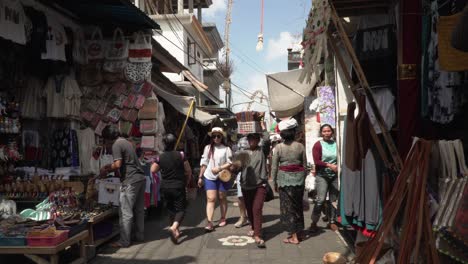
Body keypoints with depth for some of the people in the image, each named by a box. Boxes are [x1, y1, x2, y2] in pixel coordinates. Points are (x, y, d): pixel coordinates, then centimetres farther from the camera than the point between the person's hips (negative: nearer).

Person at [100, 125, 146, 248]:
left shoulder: (116, 145, -8)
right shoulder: (127, 142, 20)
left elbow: (118, 164, -16)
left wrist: (106, 170, 0)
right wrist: (109, 167, 21)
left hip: (130, 181, -9)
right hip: (141, 178, 9)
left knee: (125, 212, -4)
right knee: (139, 209, 16)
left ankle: (124, 241, 0)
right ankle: (140, 235, 24)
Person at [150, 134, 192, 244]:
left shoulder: (160, 157, -5)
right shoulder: (180, 155, -10)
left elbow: (153, 170, 5)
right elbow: (188, 171, -4)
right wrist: (186, 182, 12)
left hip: (165, 187, 3)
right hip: (178, 187, -3)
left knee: (171, 209, 18)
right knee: (180, 209, 3)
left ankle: (176, 231, 24)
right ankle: (174, 227, -22)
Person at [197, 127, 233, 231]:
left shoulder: (226, 149, -2)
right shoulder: (208, 148, 6)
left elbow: (230, 163, -5)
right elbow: (204, 163, 8)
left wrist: (219, 168, -18)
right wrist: (200, 177, 7)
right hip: (209, 177, 1)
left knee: (222, 198, 12)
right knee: (210, 199, -6)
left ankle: (223, 218, 28)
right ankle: (210, 223, -9)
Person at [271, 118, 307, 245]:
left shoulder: (278, 147, -7)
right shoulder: (300, 146, -1)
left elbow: (274, 167, -5)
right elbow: (305, 165, 4)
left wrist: (275, 183, 5)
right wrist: (303, 179, 16)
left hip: (284, 178, -3)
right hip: (299, 177, 3)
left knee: (288, 207, 5)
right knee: (298, 205, 16)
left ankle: (294, 237, 6)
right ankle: (298, 232, 27)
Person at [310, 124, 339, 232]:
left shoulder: (336, 144, 6)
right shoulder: (318, 145, -3)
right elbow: (316, 161, -10)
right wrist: (329, 165, -20)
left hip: (335, 175, 4)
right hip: (322, 176, -4)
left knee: (334, 199, 8)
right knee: (320, 199, -12)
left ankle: (332, 222, 21)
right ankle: (314, 223, 0)